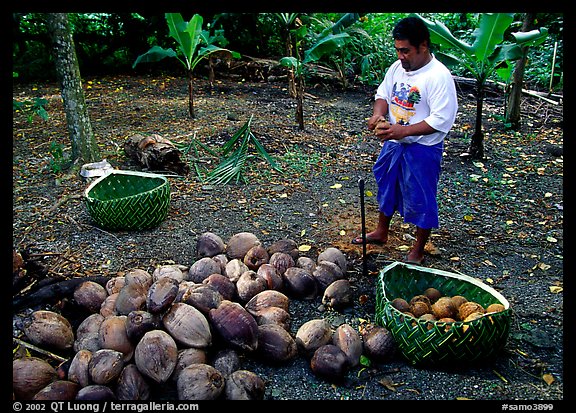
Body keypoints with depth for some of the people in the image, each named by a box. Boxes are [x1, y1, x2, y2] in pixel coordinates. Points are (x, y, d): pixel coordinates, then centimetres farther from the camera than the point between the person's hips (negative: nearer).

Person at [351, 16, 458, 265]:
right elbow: (383, 93, 13)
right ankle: (381, 232, 44)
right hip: (393, 143, 8)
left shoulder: (438, 76, -21)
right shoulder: (398, 67, 1)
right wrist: (378, 114, -9)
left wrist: (404, 130, -28)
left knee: (421, 199, 5)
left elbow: (442, 119, -24)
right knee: (386, 187, 21)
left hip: (422, 149, -7)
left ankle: (417, 251, 22)